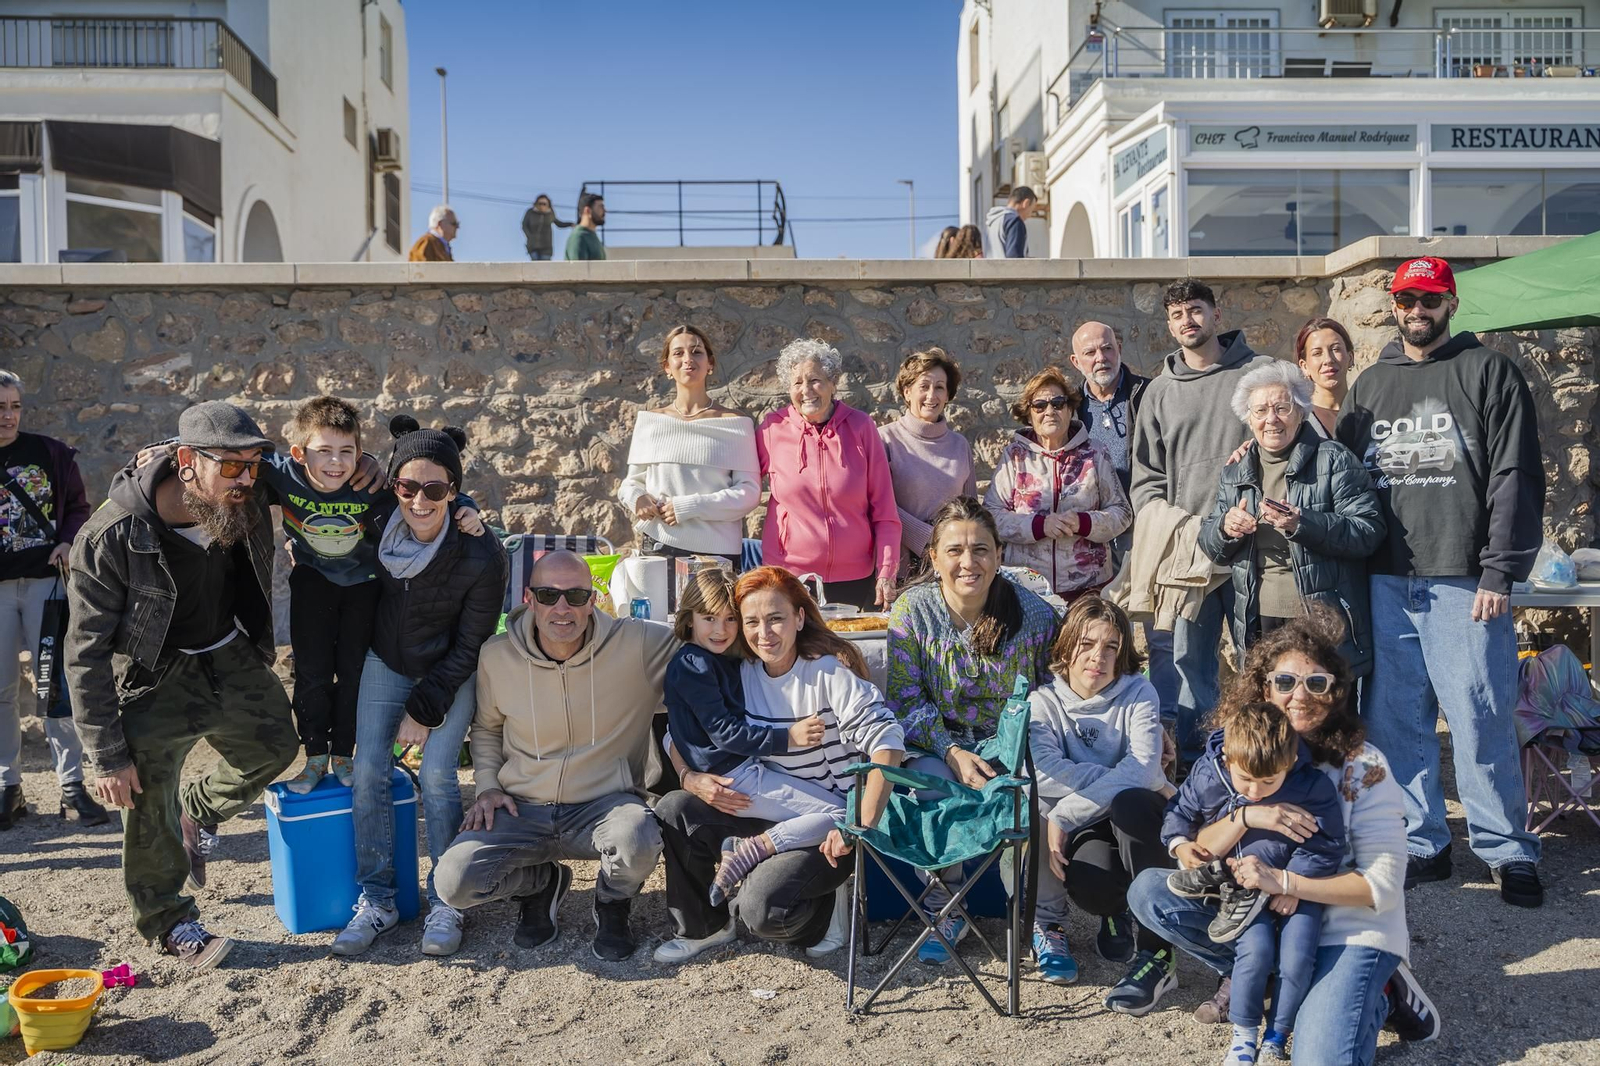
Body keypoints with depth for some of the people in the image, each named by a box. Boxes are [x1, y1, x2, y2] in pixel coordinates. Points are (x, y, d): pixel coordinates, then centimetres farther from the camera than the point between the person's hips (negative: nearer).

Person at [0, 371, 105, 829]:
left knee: (59, 684, 1)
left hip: (47, 580, 0)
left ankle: (72, 785, 7)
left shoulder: (50, 454, 3)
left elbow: (77, 507, 9)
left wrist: (69, 542, -9)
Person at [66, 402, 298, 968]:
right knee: (149, 806, -3)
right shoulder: (112, 536, -30)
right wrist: (106, 756, -22)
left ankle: (199, 809, 40)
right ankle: (167, 922, 18)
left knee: (274, 747, 13)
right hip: (155, 677, -5)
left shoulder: (248, 510, -16)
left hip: (231, 657, 5)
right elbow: (86, 652, -23)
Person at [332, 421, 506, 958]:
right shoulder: (377, 527, -19)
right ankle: (376, 900, 7)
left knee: (436, 775, -13)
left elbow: (469, 646, -17)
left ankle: (445, 903, 2)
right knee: (369, 772, -5)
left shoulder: (481, 555, -27)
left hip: (450, 674, -3)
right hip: (386, 663, 3)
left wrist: (426, 709, -15)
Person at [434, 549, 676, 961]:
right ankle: (543, 883, 16)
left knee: (638, 841, -37)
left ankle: (612, 905, 4)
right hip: (522, 810, 3)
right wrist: (488, 785, 3)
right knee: (454, 882, -19)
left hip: (605, 804, -2)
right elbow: (486, 726, 16)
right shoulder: (497, 656, -3)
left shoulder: (638, 645, -14)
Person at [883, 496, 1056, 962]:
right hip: (939, 742, 1)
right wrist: (952, 752, -21)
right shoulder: (911, 610, -7)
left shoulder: (1034, 613, -8)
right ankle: (944, 912, -8)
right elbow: (905, 701, -7)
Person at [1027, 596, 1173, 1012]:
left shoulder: (1138, 693, -6)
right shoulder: (1043, 699, -2)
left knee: (1129, 801, -37)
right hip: (1087, 826, 1)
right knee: (1089, 884, -34)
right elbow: (1043, 772, -19)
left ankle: (1155, 954, -26)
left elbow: (1144, 767, -23)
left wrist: (1065, 813, -28)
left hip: (1140, 816, 0)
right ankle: (1118, 911, 9)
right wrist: (1113, 777, -25)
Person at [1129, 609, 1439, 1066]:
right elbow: (1188, 854, -8)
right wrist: (1245, 817, -27)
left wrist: (1283, 881, -25)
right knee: (1148, 891, -12)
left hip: (1350, 930, -4)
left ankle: (1376, 994, 4)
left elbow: (1383, 884, -16)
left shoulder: (1362, 766, -13)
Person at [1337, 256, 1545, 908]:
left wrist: (1499, 573, -11)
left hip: (1465, 584, -4)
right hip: (1386, 584, 4)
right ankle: (1422, 845, 19)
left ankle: (1507, 850, 12)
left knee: (1480, 720, -2)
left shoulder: (1488, 373, 4)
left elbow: (1516, 478, -4)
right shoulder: (1370, 385, 17)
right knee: (1395, 721, 7)